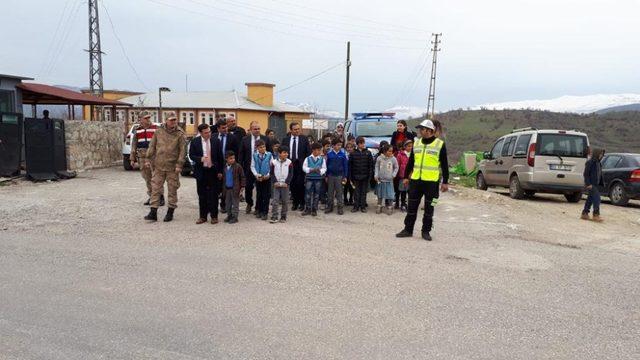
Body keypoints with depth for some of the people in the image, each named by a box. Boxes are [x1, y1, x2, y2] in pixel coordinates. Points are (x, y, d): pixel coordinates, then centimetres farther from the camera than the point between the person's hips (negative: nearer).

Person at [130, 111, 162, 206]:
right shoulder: (137, 130, 12)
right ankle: (151, 197, 19)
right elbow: (134, 145, 16)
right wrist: (132, 158, 13)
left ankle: (160, 197, 0)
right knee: (147, 178, 8)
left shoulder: (155, 128, 0)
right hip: (142, 157, 4)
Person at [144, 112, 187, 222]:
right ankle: (153, 212, 7)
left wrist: (179, 164, -12)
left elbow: (182, 150, -6)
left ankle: (170, 212, 17)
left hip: (172, 167, -3)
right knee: (155, 188, 2)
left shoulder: (180, 134, -4)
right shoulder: (159, 132, 5)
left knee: (172, 189, 5)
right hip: (158, 166, 3)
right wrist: (148, 159, 7)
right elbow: (152, 146, 11)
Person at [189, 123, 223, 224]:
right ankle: (203, 216, 18)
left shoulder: (216, 141, -2)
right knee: (202, 195, 8)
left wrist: (220, 171, 0)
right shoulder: (195, 141, -2)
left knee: (213, 194, 5)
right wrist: (200, 159, -21)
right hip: (201, 171, 1)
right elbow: (191, 155, 0)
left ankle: (214, 216, 14)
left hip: (213, 171, -1)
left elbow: (220, 156, 2)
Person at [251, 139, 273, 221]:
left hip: (267, 178, -1)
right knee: (259, 195, 11)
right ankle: (258, 211, 24)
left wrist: (268, 175, -13)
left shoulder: (269, 155, -4)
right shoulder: (255, 156, 1)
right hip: (258, 178, 2)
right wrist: (256, 174, -11)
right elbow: (252, 166, 3)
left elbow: (272, 166, -2)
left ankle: (265, 212, 9)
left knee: (266, 196, 1)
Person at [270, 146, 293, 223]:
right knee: (275, 201, -5)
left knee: (285, 201, 5)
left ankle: (283, 217, 15)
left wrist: (286, 182, -8)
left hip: (285, 184, 1)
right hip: (276, 184, 0)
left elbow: (291, 174, 1)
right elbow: (272, 173, 3)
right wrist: (275, 182, -9)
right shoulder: (274, 162, -1)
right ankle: (274, 217, -1)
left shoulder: (289, 162, -1)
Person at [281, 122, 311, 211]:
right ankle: (295, 202, 19)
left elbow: (308, 152, 0)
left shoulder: (304, 139, 2)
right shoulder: (285, 140, 8)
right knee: (292, 184, 7)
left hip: (301, 164, -2)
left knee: (300, 184, -5)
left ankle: (302, 203, 9)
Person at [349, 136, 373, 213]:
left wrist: (370, 175, -7)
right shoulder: (353, 153, -1)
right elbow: (350, 166, 1)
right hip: (356, 176, 0)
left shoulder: (368, 153, 0)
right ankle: (356, 206, 14)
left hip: (365, 176, 0)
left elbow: (371, 165, 0)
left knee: (364, 192, 8)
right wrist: (350, 177, -1)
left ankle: (363, 206, 16)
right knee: (357, 192, 6)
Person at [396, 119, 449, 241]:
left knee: (429, 208, 5)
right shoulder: (416, 143, 11)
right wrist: (406, 176, 14)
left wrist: (445, 182, -4)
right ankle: (408, 230, 17)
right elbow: (410, 162, 16)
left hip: (432, 181, -4)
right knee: (412, 206, 7)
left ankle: (426, 231, 16)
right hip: (415, 180, 4)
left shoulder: (440, 144, -2)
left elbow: (444, 165, -2)